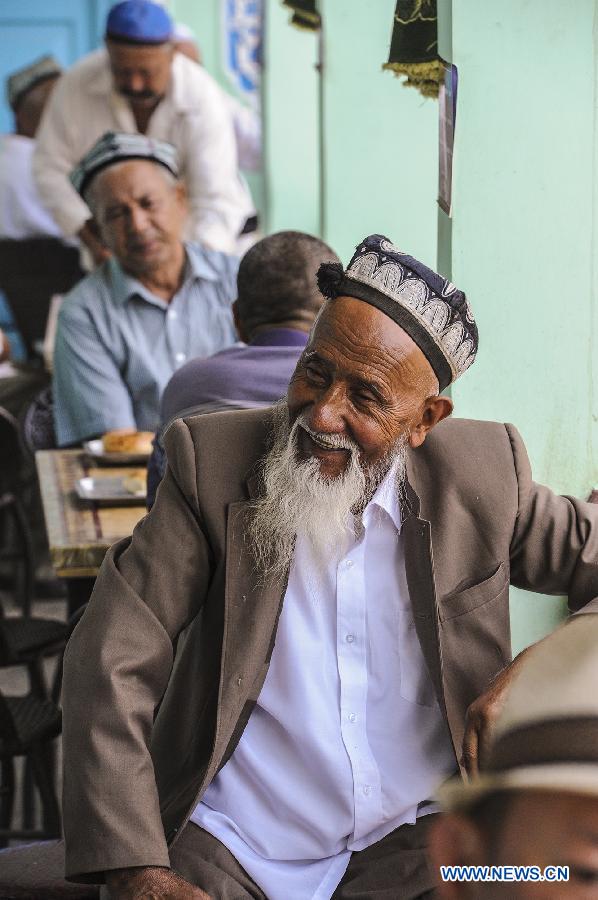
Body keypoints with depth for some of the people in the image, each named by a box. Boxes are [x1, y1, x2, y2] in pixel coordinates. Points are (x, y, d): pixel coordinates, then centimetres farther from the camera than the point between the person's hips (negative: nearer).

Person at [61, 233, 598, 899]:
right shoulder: (212, 458, -5)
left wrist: (534, 675, -16)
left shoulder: (482, 475, -2)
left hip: (411, 839, 2)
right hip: (228, 843, -2)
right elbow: (113, 663, -9)